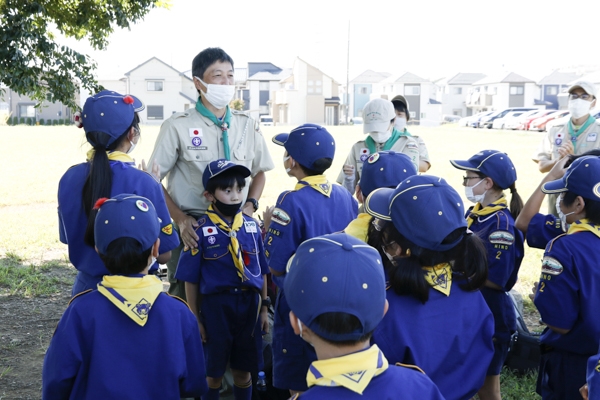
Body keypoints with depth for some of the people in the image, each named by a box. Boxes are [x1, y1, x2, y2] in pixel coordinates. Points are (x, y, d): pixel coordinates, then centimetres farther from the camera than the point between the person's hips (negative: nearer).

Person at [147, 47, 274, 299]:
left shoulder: (248, 126, 8)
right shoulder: (178, 126, -3)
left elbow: (259, 172, 19)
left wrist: (250, 206, 1)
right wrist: (180, 219, -14)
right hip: (192, 231, -3)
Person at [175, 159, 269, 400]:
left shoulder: (251, 226, 3)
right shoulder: (201, 229, -9)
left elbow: (261, 272, 9)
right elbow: (191, 280, -6)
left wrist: (263, 308, 8)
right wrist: (196, 319, -5)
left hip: (249, 304, 3)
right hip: (215, 305, -3)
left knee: (243, 371, 16)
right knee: (213, 372, 12)